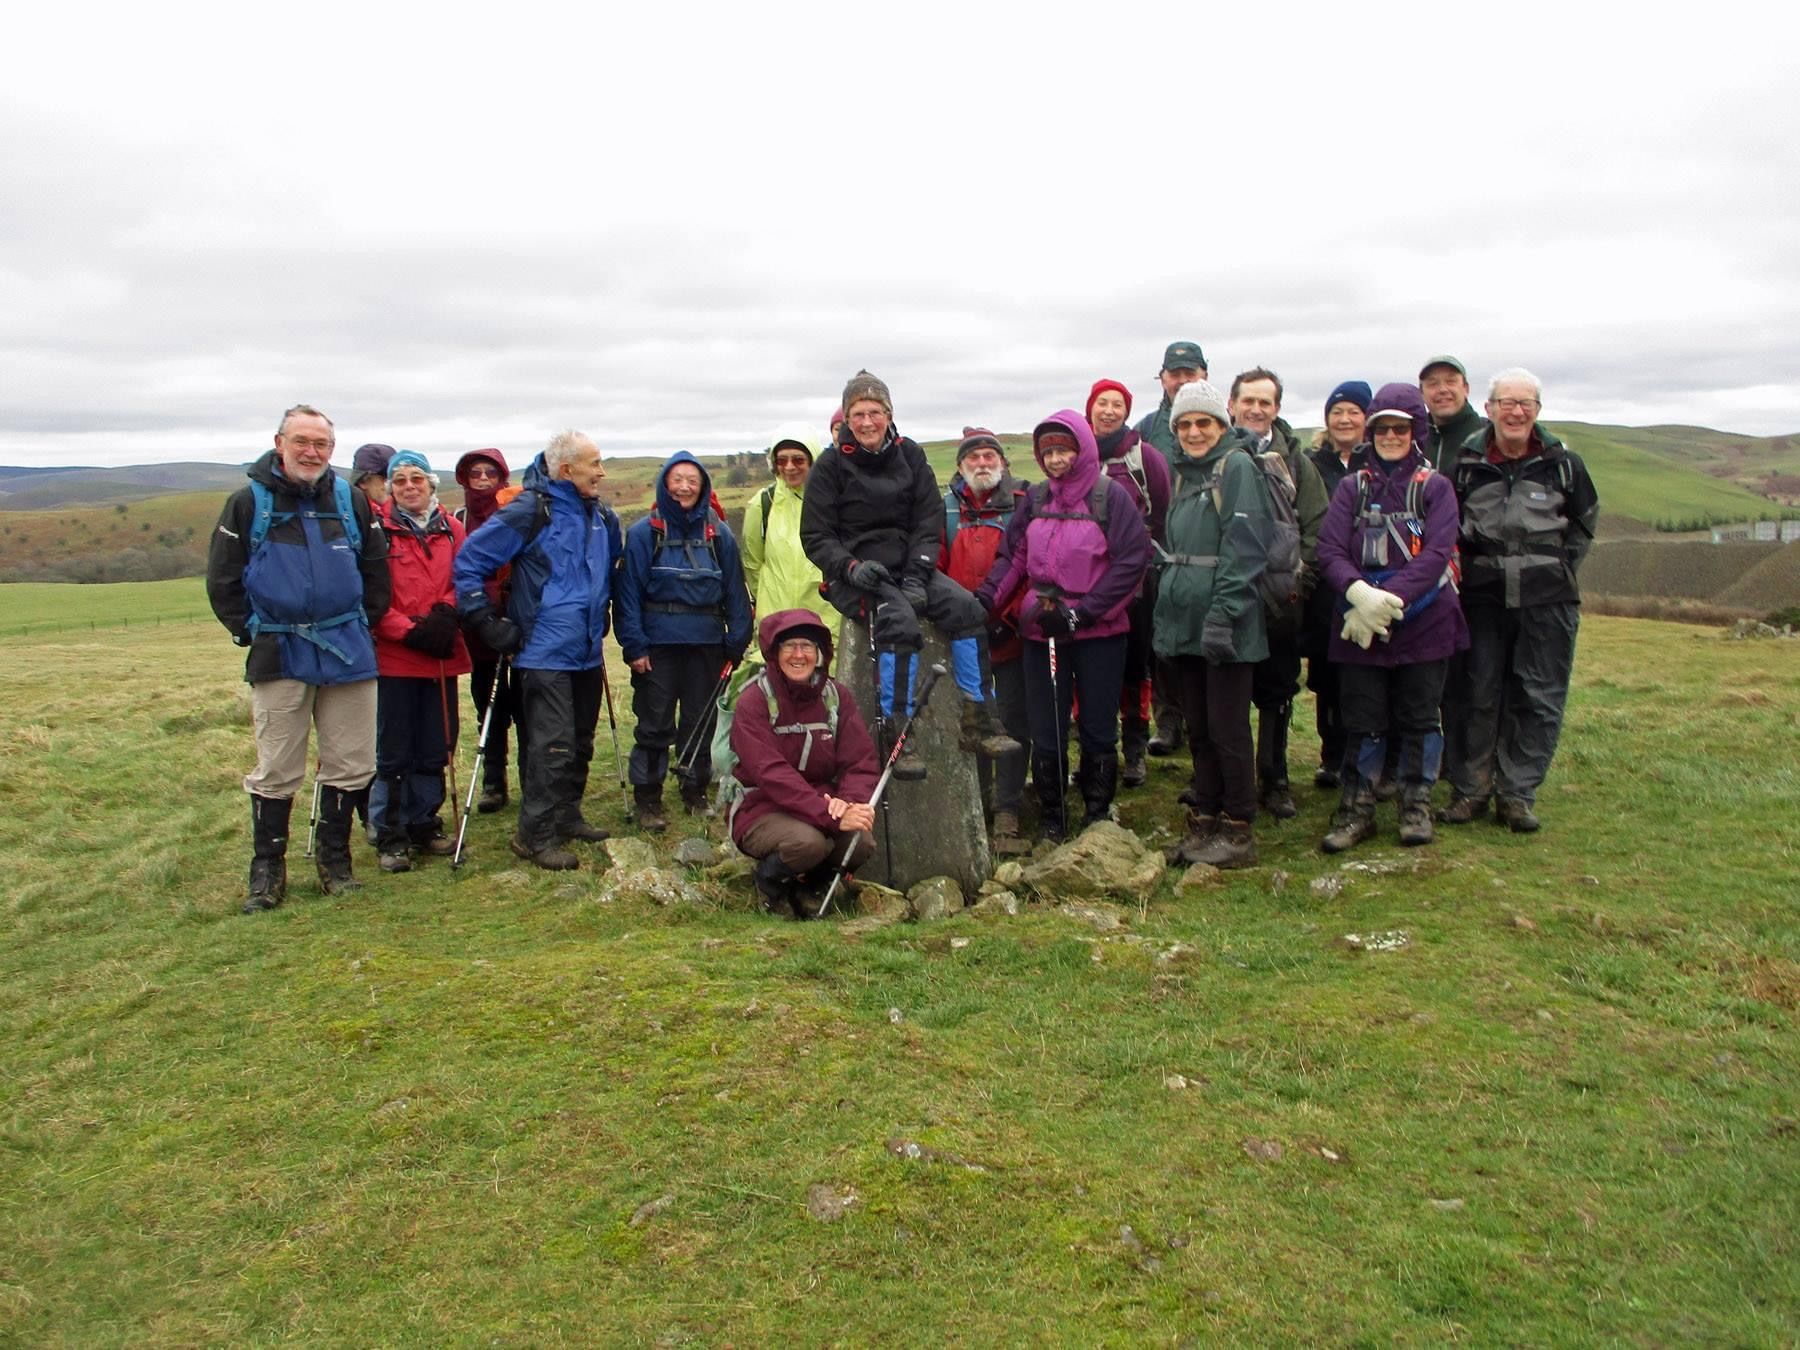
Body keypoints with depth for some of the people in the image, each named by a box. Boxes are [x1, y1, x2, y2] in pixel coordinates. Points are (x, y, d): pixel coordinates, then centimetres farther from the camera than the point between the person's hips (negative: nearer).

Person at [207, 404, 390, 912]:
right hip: (278, 655, -2)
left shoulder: (352, 500, 6)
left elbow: (376, 568, 13)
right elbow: (222, 580, 4)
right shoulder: (248, 502, 0)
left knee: (350, 766, 6)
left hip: (347, 650, 2)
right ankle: (267, 871, 14)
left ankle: (335, 862, 21)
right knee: (276, 771, 2)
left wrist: (363, 623, 7)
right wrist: (250, 631, -1)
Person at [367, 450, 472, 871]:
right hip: (393, 658, -4)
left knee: (434, 750, 12)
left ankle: (425, 826, 26)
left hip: (441, 658, 4)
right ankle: (390, 836, 12)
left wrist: (446, 615, -8)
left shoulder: (451, 529, 9)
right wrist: (409, 631, -15)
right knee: (392, 753, 2)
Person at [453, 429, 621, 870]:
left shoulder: (601, 515, 9)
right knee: (551, 746, -9)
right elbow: (469, 562, -12)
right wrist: (490, 625, -12)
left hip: (587, 652, 8)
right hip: (544, 653, -7)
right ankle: (535, 835, 1)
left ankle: (567, 816, 30)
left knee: (580, 742, 15)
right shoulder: (530, 511, -13)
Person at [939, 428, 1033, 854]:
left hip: (1013, 632, -2)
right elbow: (933, 568, 4)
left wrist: (1013, 614, -13)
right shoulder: (945, 509, 7)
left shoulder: (1023, 504, 1)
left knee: (1013, 721, 2)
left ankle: (1007, 815, 9)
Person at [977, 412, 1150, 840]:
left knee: (1098, 727, 7)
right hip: (1042, 631, 4)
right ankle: (1050, 816, 22)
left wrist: (1081, 612, -16)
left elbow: (1131, 562, -12)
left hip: (1099, 632, -3)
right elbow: (1012, 557, 7)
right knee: (1045, 730, 8)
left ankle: (1097, 812, 23)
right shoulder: (1036, 499, 7)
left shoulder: (1110, 497, -7)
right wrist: (985, 600, -8)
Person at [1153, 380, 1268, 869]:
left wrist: (1222, 614, -23)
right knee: (1197, 729, 13)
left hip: (1226, 625, -8)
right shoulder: (1184, 475, 18)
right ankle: (1203, 824, 22)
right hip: (1184, 622, 8)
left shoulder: (1237, 467, -7)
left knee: (1227, 729, -1)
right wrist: (1165, 616, 16)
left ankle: (1238, 831, 9)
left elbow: (1243, 548, -16)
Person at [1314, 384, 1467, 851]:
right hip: (1359, 627, 1)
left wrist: (1390, 599, -21)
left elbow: (1436, 554, -10)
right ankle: (1356, 809, 16)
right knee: (1362, 721, 4)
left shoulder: (1436, 487, 3)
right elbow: (1329, 551, -3)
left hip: (1423, 621, -1)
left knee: (1418, 717, 8)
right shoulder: (1352, 486, 8)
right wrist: (1358, 593, -22)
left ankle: (1416, 806, 22)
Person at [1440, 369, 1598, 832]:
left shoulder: (1564, 464, 2)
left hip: (1547, 601, 0)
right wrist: (1465, 567, 0)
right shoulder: (1466, 465, 1)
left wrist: (1557, 567, 4)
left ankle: (1517, 793, 12)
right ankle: (1469, 788, 14)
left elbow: (1584, 525, 13)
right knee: (1479, 695, 5)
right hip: (1483, 597, 0)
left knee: (1538, 699, 2)